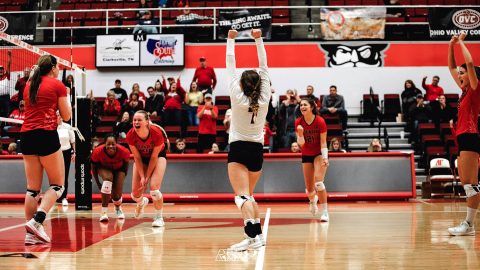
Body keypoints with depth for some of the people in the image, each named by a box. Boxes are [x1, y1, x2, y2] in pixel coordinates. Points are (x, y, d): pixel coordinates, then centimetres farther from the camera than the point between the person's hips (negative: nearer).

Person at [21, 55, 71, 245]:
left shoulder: (29, 85, 18)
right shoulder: (58, 85, 3)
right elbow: (66, 116, 7)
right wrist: (66, 96, 21)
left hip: (26, 135, 6)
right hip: (46, 135, -6)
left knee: (32, 188, 6)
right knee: (57, 185, 1)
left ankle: (31, 233, 1)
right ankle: (36, 221, -19)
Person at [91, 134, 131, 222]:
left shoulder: (123, 151, -33)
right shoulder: (98, 151, -33)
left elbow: (126, 163, -10)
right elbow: (94, 167, -14)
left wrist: (123, 177, -6)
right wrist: (98, 183, -12)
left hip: (119, 169, 1)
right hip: (104, 168, -1)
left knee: (117, 195, -9)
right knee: (108, 178, -36)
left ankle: (118, 208, 34)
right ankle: (104, 212, -30)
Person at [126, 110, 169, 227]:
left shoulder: (157, 133, -34)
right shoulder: (131, 136, -27)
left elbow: (154, 157, -23)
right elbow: (137, 158, -16)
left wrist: (147, 176, -20)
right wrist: (142, 177, -20)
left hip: (158, 156, -3)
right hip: (141, 157, 3)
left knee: (154, 187, -22)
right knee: (135, 194, 0)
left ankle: (159, 218, -5)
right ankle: (142, 202, 39)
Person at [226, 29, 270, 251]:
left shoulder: (237, 97, -9)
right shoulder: (264, 98, -2)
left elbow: (230, 65, -3)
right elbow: (263, 66, 4)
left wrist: (231, 40, 7)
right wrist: (258, 39, 9)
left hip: (238, 149, -5)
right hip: (257, 150, 5)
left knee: (243, 196, -15)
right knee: (248, 195, 20)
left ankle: (253, 235, -34)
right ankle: (257, 234, 19)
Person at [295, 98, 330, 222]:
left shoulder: (320, 121, -19)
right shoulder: (298, 122, -11)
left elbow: (323, 142, -15)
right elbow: (301, 143, -11)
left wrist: (325, 157, -27)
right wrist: (300, 134, -31)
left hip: (319, 153, -3)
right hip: (306, 155, 3)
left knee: (318, 182, -24)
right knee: (309, 188, 7)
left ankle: (325, 211, -17)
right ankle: (313, 201, 44)